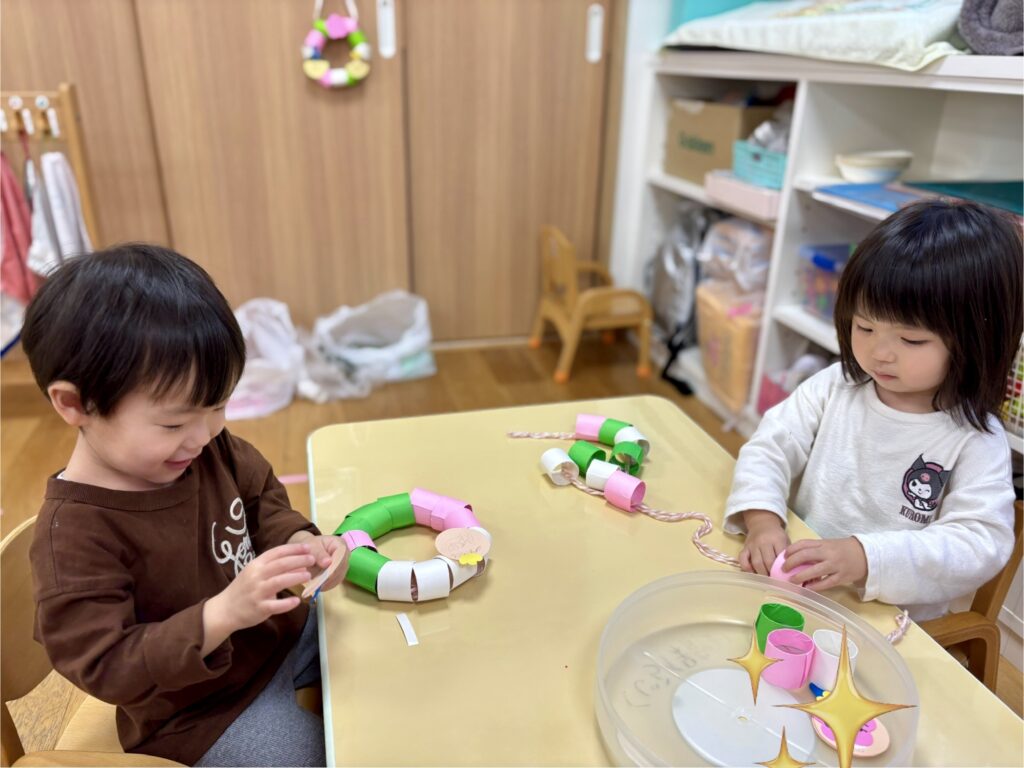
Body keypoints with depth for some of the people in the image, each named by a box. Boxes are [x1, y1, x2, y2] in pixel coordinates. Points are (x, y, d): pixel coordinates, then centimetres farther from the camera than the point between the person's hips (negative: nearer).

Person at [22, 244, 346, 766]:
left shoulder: (210, 449, -12)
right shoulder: (73, 533, -29)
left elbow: (263, 502, 4)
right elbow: (104, 668, -28)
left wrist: (301, 542, -18)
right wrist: (223, 614, -41)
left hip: (287, 632, 6)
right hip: (202, 712, -6)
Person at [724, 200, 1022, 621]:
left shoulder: (975, 442, -10)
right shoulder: (835, 386, -1)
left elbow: (980, 543, -18)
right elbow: (770, 447, -3)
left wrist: (865, 557, -33)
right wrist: (762, 521, -22)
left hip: (891, 626, -2)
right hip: (792, 588, 2)